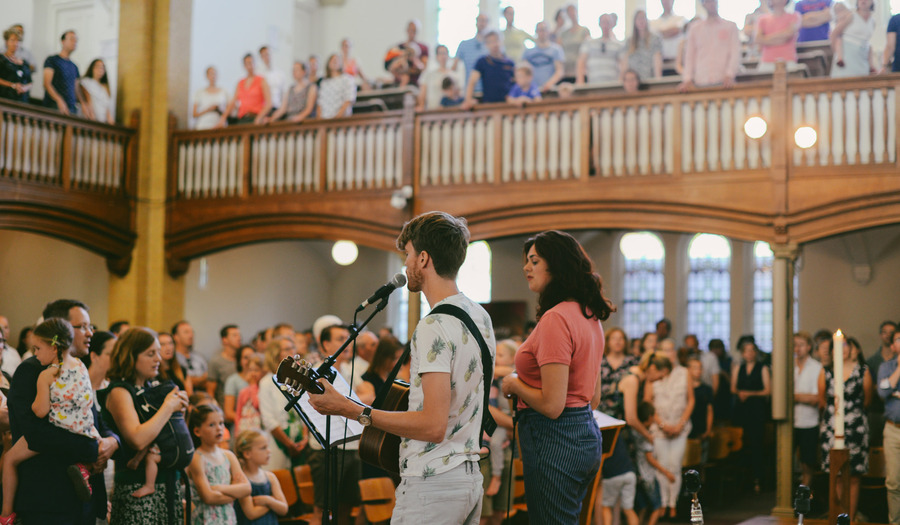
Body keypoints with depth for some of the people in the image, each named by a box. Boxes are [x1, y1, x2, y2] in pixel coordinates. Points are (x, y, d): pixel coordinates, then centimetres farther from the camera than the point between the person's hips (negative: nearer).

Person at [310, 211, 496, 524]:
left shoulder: (435, 327, -19)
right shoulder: (481, 316, 11)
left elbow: (433, 426, -24)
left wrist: (350, 410, -22)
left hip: (433, 483, -9)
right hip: (470, 476, 10)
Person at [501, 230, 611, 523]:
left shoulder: (556, 318, -19)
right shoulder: (590, 316, 11)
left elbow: (552, 405, -22)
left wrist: (514, 385, -6)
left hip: (555, 441, -10)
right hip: (587, 435, 10)